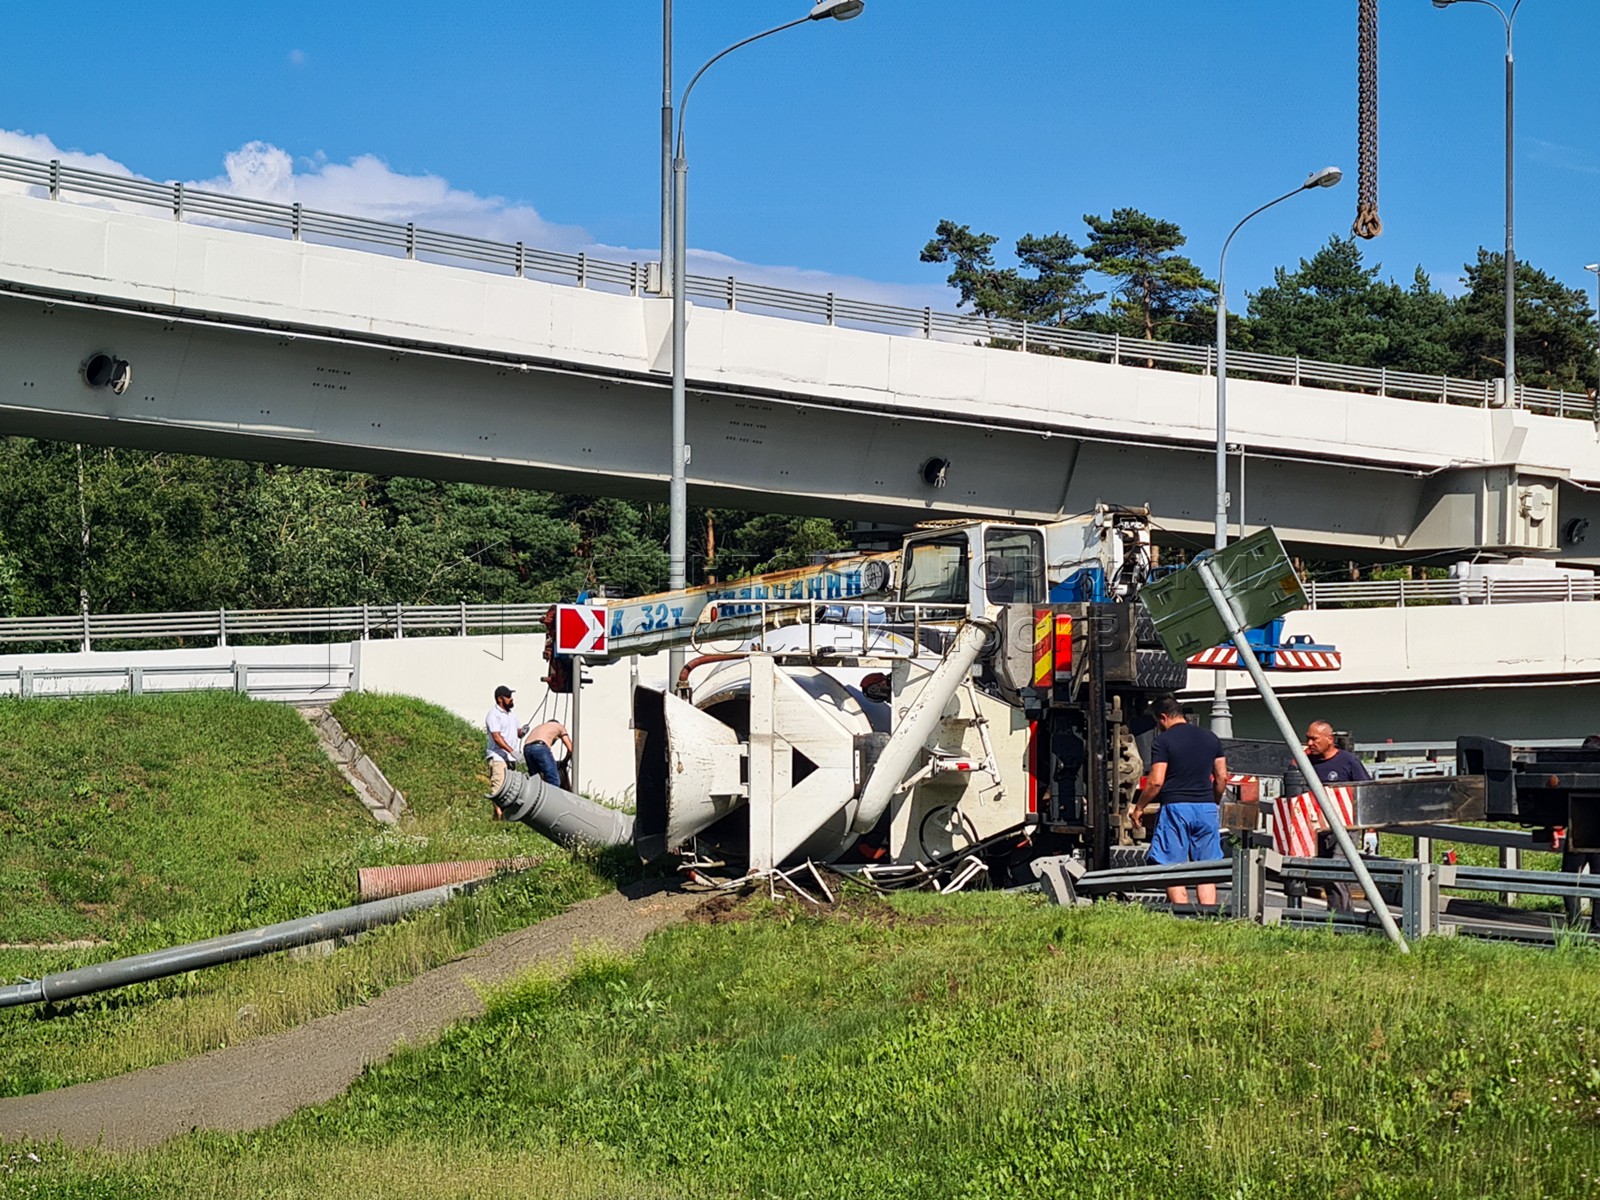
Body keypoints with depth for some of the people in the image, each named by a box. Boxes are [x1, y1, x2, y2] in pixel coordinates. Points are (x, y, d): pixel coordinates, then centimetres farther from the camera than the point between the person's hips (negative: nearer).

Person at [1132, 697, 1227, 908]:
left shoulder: (1163, 741, -5)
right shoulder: (1210, 738, 12)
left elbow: (1156, 782, -10)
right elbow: (1222, 777, 13)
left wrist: (1139, 808, 2)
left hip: (1176, 807, -5)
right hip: (1207, 808, 5)